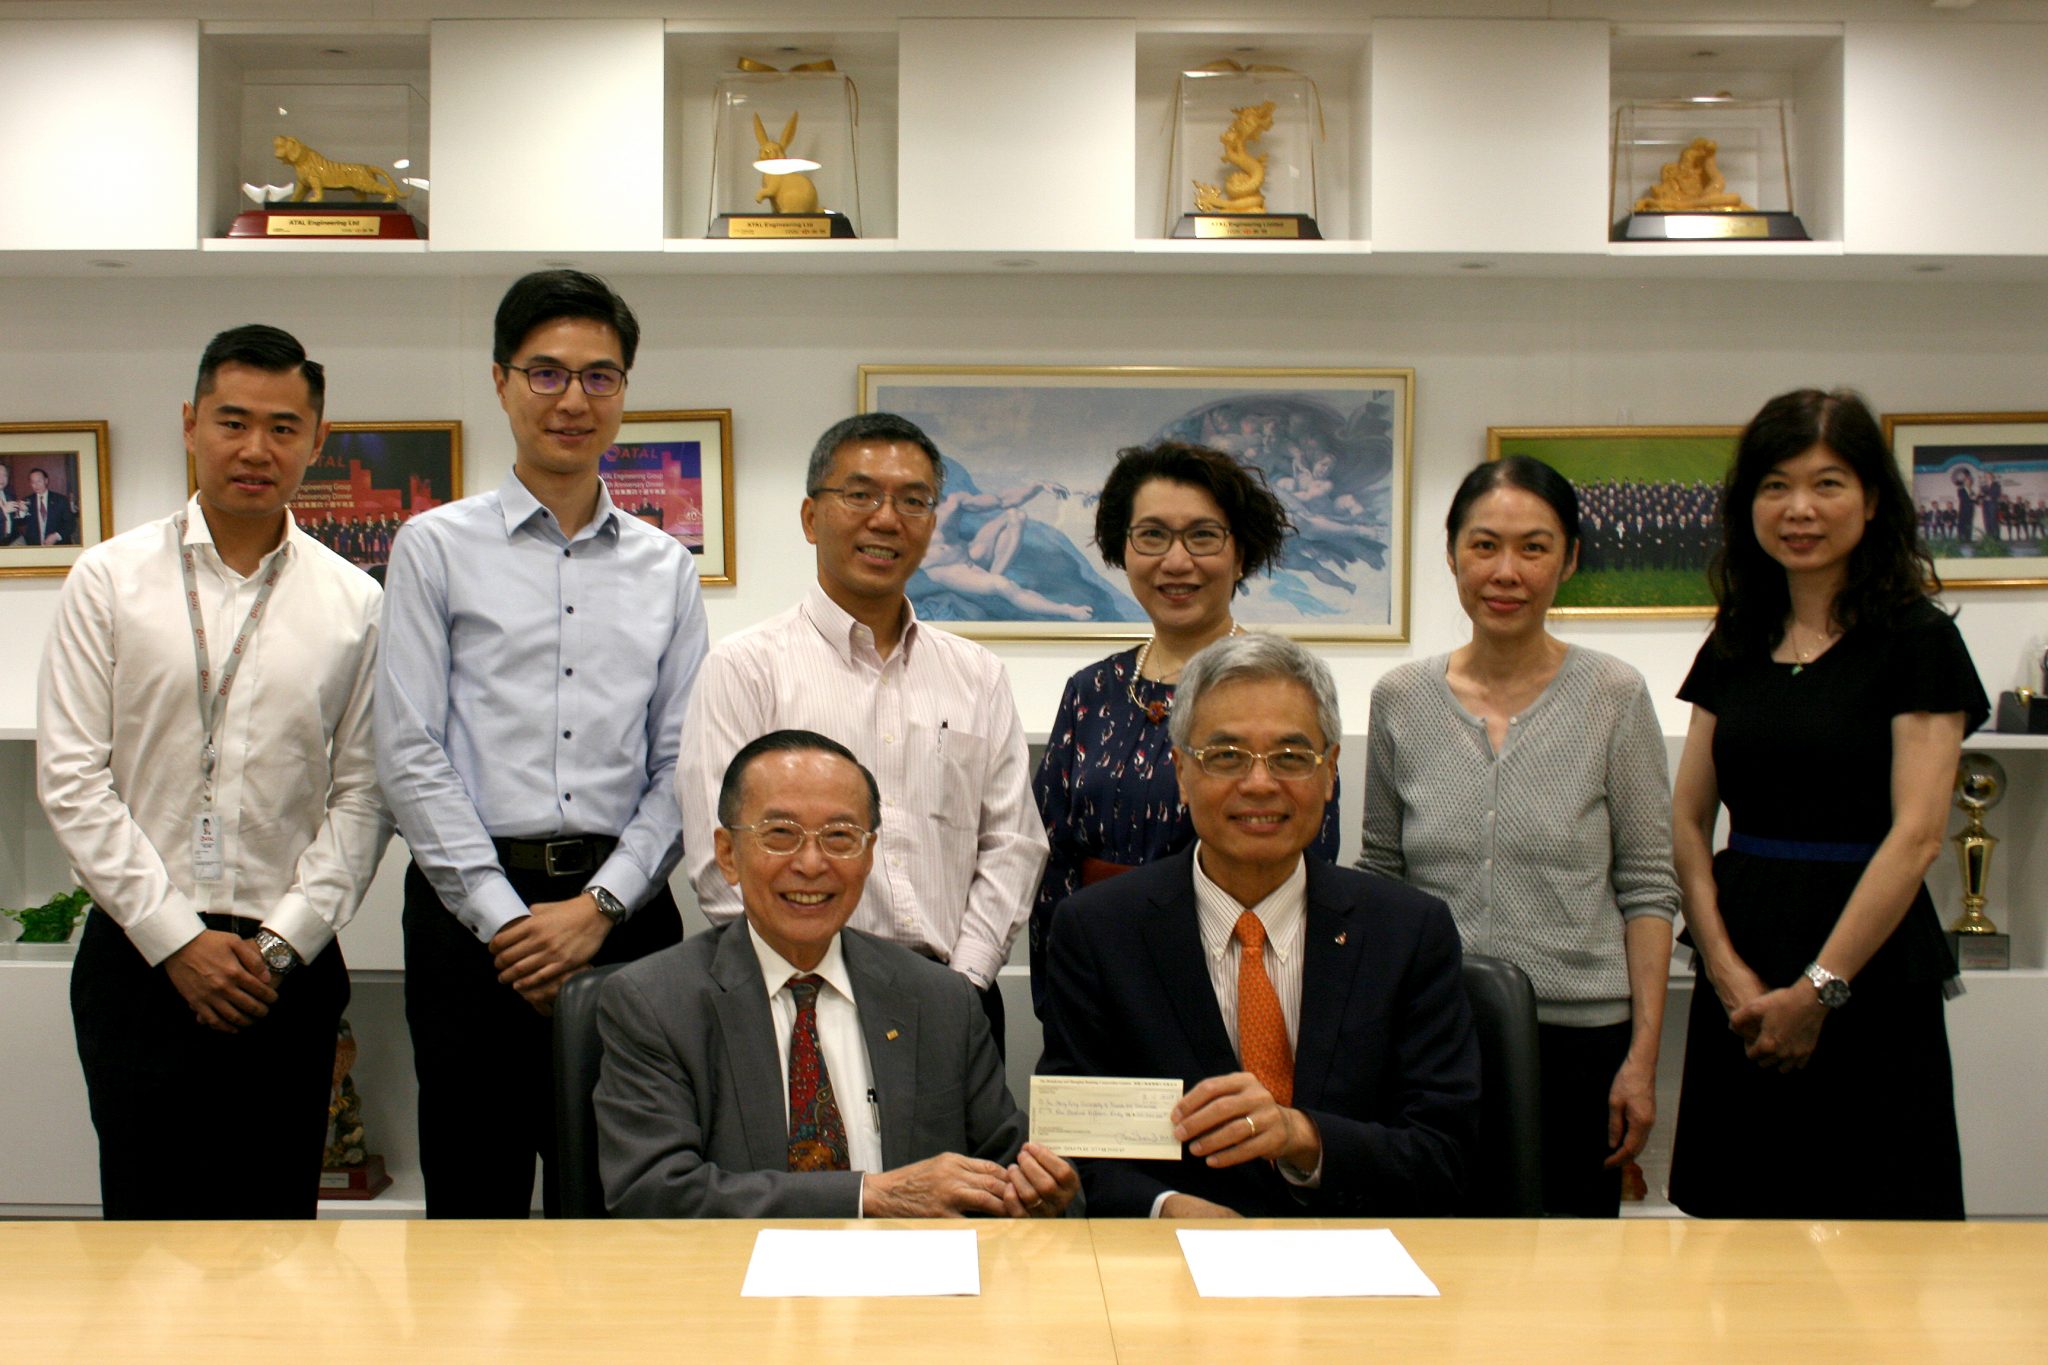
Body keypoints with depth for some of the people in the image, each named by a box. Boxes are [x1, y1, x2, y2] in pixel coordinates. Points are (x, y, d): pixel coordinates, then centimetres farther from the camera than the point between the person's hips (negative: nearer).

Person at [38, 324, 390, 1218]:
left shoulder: (353, 604, 4)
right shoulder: (110, 580, 2)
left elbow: (362, 794, 3)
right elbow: (71, 778, -2)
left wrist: (283, 942, -7)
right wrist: (176, 938, -8)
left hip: (290, 967, 1)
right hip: (140, 956, -1)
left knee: (277, 1222, 6)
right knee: (146, 1218, 2)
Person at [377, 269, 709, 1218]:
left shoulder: (666, 570, 12)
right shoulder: (438, 548, 5)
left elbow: (681, 766, 6)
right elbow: (410, 756, -2)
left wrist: (599, 906, -6)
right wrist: (505, 918, -8)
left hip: (624, 910, 2)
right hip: (473, 902, -2)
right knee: (474, 1202, 3)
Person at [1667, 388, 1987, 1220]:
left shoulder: (1917, 641, -5)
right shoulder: (1736, 645, 11)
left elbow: (1916, 836, -12)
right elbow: (1687, 820, 7)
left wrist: (1818, 990, -15)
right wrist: (1726, 968, -7)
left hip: (1868, 976, -5)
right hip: (1743, 982, 5)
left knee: (1866, 1219, -1)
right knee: (1737, 1218, 7)